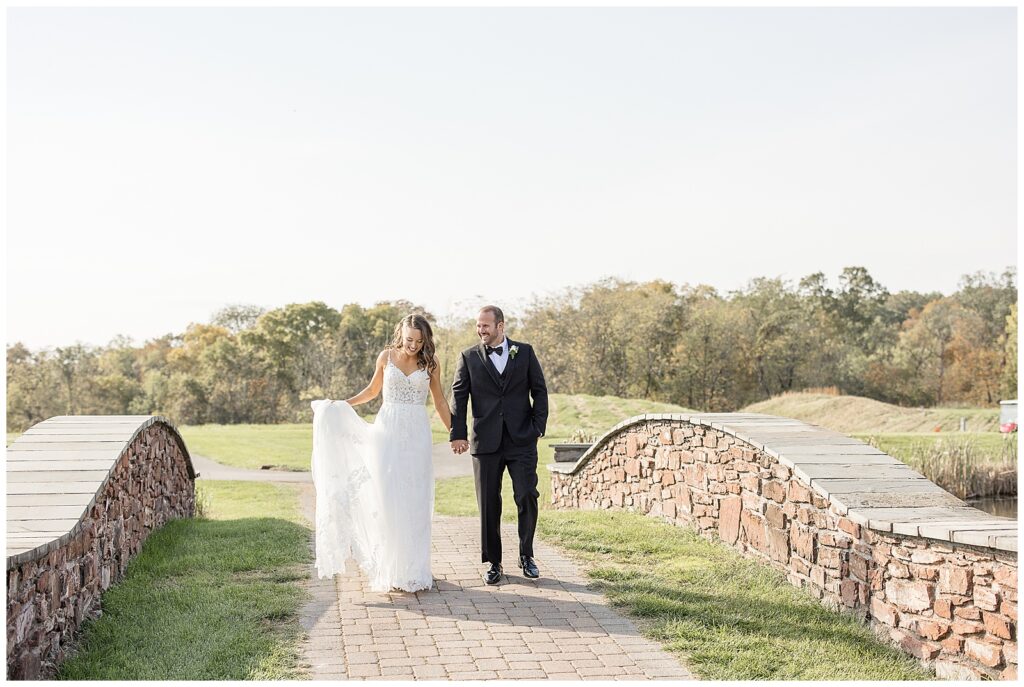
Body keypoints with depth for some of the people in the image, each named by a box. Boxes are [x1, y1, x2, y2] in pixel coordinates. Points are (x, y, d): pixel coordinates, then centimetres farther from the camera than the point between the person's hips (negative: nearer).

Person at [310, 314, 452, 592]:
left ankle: (414, 569, 8)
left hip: (416, 434, 0)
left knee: (415, 501, -1)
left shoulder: (430, 362, 4)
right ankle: (391, 569, 3)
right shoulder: (386, 356, 4)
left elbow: (440, 402, 12)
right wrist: (341, 404, 8)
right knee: (387, 498, -5)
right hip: (388, 430, 0)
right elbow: (372, 390, 16)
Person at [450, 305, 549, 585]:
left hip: (522, 440, 0)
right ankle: (494, 563, 16)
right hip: (486, 443, 1)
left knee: (527, 497, -3)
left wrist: (538, 427, -1)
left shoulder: (525, 352, 6)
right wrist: (457, 434, -8)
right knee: (489, 504, 4)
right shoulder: (469, 357, 6)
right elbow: (458, 397, 2)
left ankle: (526, 555, 17)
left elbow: (539, 391, 7)